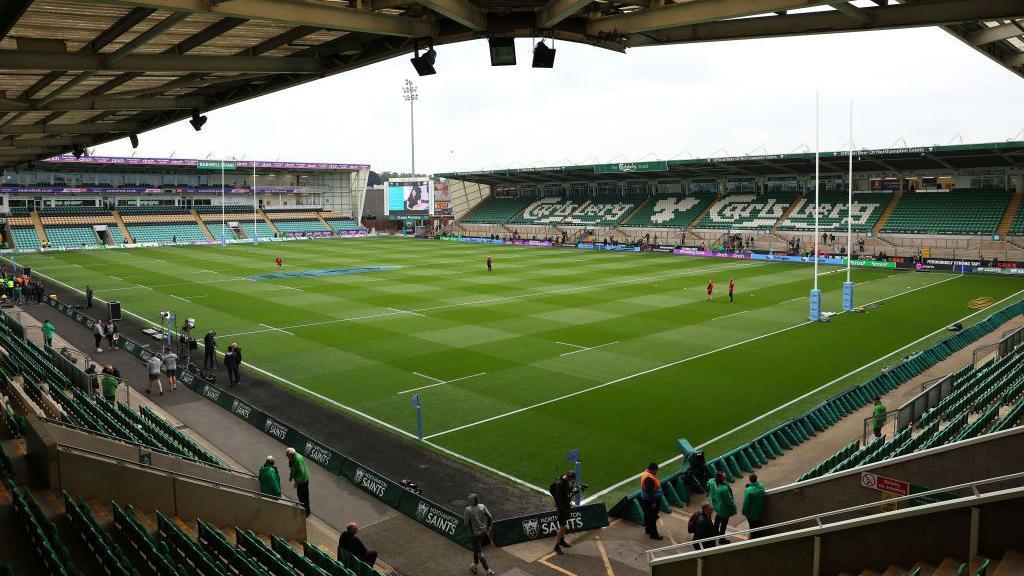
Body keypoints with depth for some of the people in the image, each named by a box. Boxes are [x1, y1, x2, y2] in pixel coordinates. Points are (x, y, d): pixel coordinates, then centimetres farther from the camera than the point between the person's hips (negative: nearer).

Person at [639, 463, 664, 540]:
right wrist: (653, 502, -24)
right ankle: (653, 534, 5)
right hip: (650, 501, -11)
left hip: (647, 500, 11)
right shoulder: (649, 478, -29)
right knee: (652, 517, -2)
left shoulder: (646, 473, 4)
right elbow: (650, 492, -28)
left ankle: (648, 529, 36)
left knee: (648, 516, 22)